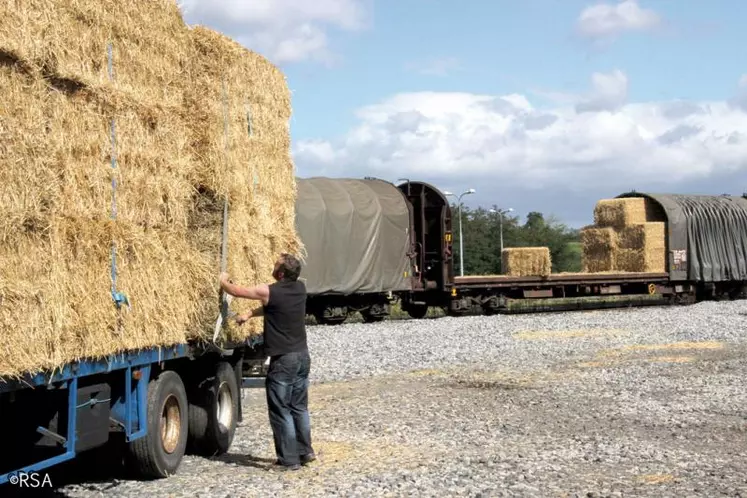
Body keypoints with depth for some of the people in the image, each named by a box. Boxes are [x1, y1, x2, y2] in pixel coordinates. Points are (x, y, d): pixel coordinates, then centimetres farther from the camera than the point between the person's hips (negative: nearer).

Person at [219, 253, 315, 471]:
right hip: (302, 355, 7)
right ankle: (305, 451, 24)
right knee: (299, 407, 17)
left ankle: (289, 460, 3)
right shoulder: (300, 288, 4)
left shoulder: (269, 292, -15)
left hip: (283, 360, -7)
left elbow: (236, 291, -2)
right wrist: (250, 314, 22)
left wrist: (223, 281, 18)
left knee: (280, 411, 1)